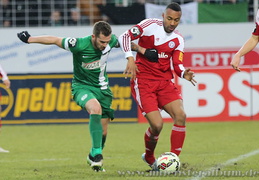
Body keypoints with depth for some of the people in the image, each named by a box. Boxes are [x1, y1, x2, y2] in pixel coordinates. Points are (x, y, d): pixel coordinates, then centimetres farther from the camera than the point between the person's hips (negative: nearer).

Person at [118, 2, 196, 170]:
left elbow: (177, 65, 3)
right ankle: (149, 157, 16)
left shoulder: (178, 40, 7)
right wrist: (130, 59, -28)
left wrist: (184, 73, -20)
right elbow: (124, 37, -14)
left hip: (165, 81, 5)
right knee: (157, 125, -15)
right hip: (143, 80, -5)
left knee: (180, 115, -16)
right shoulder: (150, 25, -7)